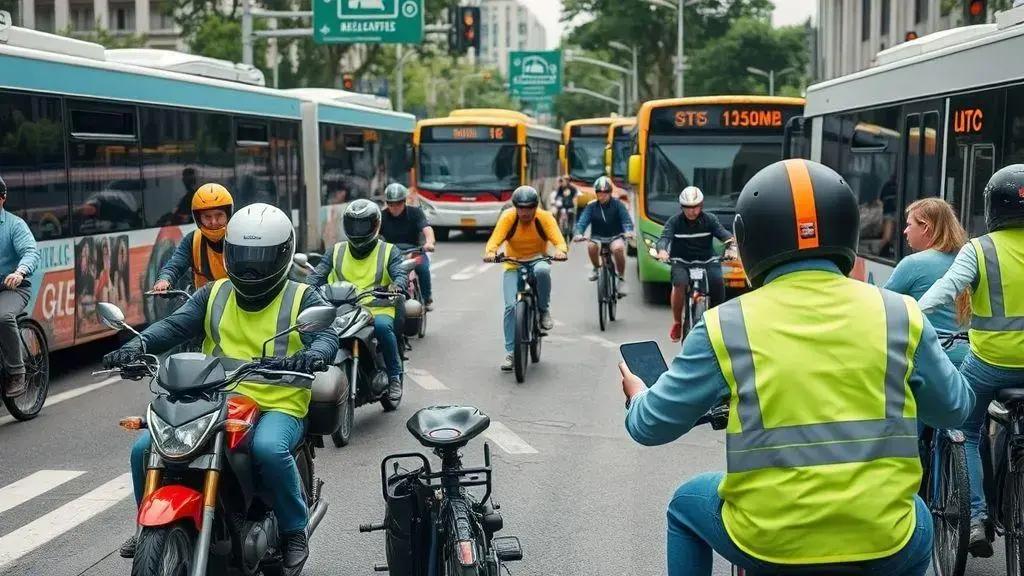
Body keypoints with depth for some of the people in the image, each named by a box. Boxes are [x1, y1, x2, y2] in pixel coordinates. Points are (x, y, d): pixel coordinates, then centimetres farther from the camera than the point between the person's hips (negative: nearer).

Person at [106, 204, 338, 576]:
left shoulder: (302, 299, 3)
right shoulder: (214, 295, 13)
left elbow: (327, 335, -13)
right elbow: (175, 325, 1)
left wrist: (313, 354, -37)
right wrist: (137, 345, -19)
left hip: (278, 407, -4)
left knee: (268, 448, -38)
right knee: (145, 449, -8)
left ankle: (294, 531, -15)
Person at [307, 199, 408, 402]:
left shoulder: (389, 251, 11)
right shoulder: (337, 251, 19)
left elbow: (400, 274, -4)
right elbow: (318, 274, 10)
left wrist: (396, 286, -28)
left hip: (379, 310, -2)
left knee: (382, 326, -36)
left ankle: (395, 375, -19)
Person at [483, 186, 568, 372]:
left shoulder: (545, 217, -11)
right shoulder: (508, 217, -12)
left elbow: (559, 241, -20)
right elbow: (495, 239, -23)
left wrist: (560, 251, -44)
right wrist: (490, 252, -46)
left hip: (538, 261, 0)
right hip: (513, 267, 0)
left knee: (542, 271, -37)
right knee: (511, 306, -17)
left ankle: (544, 311, -12)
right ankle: (510, 353, -8)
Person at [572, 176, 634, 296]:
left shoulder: (617, 205, -2)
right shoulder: (591, 207, 0)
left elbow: (626, 220, -11)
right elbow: (582, 221, -12)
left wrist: (628, 231, -35)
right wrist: (578, 233, -33)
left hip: (615, 238, -1)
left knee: (618, 248, -35)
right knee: (591, 246, -32)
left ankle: (621, 278, -15)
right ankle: (596, 268, 1)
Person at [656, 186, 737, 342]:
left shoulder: (710, 219, 1)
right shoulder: (674, 221, -2)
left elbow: (724, 234, -11)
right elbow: (664, 237, -16)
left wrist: (731, 247, -34)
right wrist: (662, 250, -40)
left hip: (706, 260, 1)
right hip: (681, 262, -1)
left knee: (718, 282, -26)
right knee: (680, 283, -32)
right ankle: (677, 323, -12)